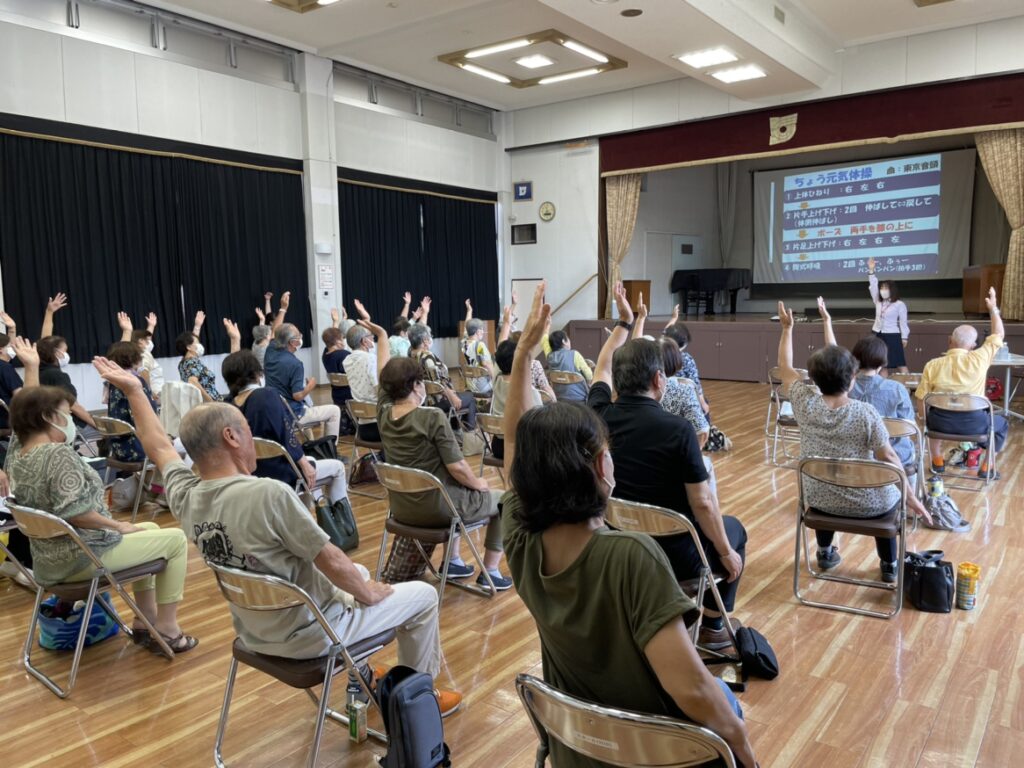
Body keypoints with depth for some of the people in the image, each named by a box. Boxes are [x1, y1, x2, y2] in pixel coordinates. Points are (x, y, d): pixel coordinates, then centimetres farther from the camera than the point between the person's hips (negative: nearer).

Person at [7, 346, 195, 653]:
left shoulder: (17, 451, 4)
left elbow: (27, 407, 22)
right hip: (80, 557, -10)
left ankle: (145, 621, 24)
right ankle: (166, 629, 1)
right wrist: (119, 526, -18)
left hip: (50, 559, 10)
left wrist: (31, 369, 25)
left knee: (150, 530, 25)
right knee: (175, 539, -1)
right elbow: (74, 511, -30)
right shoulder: (57, 453, -23)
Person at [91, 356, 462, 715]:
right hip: (305, 633, -8)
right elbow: (331, 561, -23)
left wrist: (133, 390, 20)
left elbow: (160, 447, 11)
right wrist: (368, 593, -6)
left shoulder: (185, 497, -10)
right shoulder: (268, 493, -33)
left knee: (357, 572, 30)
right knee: (424, 595, 9)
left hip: (254, 630, 8)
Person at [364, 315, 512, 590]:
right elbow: (457, 467, -22)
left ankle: (454, 561, 37)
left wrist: (381, 335, 23)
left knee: (457, 491, 36)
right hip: (437, 508, -7)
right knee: (501, 500, 17)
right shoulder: (433, 417, -23)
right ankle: (490, 573, 18)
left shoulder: (383, 413, -5)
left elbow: (385, 375, 12)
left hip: (401, 509, 7)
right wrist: (478, 484, -3)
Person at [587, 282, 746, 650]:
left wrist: (624, 322, 21)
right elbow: (702, 503, -18)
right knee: (733, 529, 26)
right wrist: (726, 552, -3)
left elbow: (602, 368, 12)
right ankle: (713, 626, 34)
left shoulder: (600, 417, -10)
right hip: (671, 555, -5)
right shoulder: (677, 429, -24)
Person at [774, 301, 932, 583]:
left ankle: (825, 552, 48)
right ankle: (889, 565, 39)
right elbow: (888, 459, -16)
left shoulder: (805, 402, -14)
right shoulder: (866, 413, -22)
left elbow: (785, 369, 4)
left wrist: (787, 328, 14)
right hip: (867, 504, -2)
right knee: (891, 493, 33)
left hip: (820, 501, 2)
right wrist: (911, 498, -4)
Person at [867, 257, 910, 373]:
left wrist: (904, 337, -8)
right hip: (878, 335, 5)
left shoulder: (899, 305, -4)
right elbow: (873, 286, 5)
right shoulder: (878, 302, 10)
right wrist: (871, 270, -5)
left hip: (893, 336, -5)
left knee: (900, 363, -4)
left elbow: (903, 322, -5)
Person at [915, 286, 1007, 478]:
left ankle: (937, 461, 40)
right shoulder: (979, 359, -8)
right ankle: (986, 467, 29)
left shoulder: (932, 365, -5)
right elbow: (998, 335, 10)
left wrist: (929, 420, 16)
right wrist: (993, 308, 19)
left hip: (941, 422, 1)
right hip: (974, 423, -1)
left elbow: (921, 401, -2)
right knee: (1001, 423, 31)